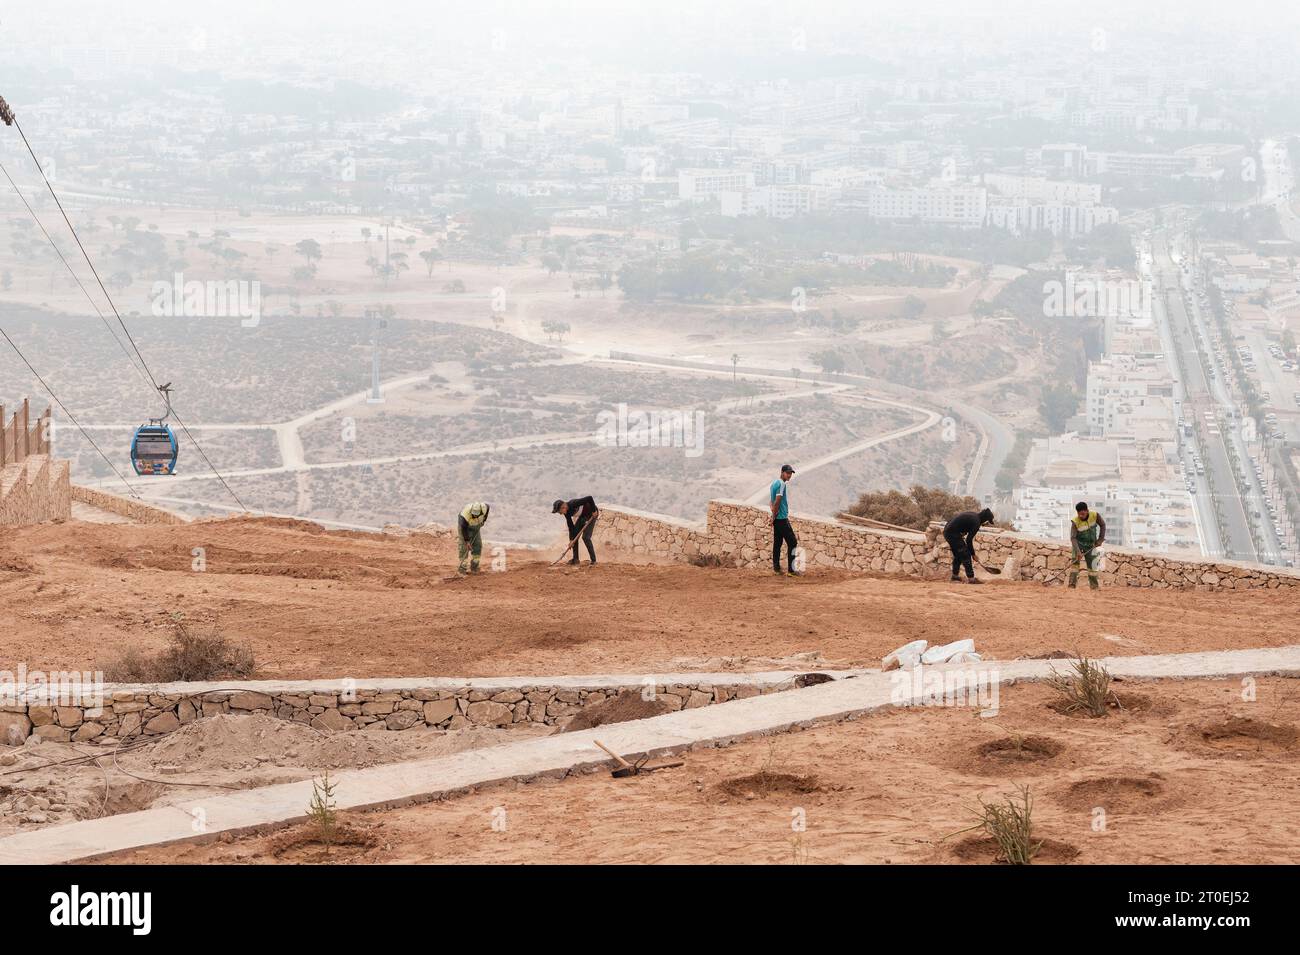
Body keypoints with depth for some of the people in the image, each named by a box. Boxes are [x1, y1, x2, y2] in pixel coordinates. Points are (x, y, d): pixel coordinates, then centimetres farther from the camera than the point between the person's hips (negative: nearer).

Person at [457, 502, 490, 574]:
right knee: (464, 547, -12)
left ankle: (474, 567, 8)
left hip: (476, 526, 4)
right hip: (464, 525, -4)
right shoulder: (465, 515, -41)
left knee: (478, 546, 0)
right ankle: (462, 568, -8)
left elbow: (488, 507, -4)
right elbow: (464, 529, -32)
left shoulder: (484, 508, -30)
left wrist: (484, 520, -3)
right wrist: (467, 541, -29)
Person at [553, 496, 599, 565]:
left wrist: (594, 510, -27)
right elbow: (571, 526, -5)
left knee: (585, 537, -16)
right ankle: (575, 559, 11)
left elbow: (589, 498, -36)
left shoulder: (574, 504, -34)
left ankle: (593, 560, -9)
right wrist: (571, 540, -11)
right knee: (574, 536, 2)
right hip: (583, 516, 8)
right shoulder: (567, 513, -10)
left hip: (592, 514, -8)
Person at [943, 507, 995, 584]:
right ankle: (971, 578, -5)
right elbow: (969, 540, -12)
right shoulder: (976, 522, -13)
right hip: (953, 533, -10)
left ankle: (955, 576, 33)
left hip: (947, 531, 10)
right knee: (965, 555, -4)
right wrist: (973, 554, -1)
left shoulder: (972, 514, 15)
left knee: (957, 554, 24)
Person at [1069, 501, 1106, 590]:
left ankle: (1094, 585, 17)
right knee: (1074, 561, -19)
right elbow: (1073, 537, -30)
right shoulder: (1075, 521, -26)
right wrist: (1078, 551, -42)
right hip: (1078, 543, -2)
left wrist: (1100, 539, -8)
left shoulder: (1095, 515, -19)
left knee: (1092, 564, 5)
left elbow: (1102, 525, -1)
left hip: (1091, 545, 2)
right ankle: (1072, 584, -22)